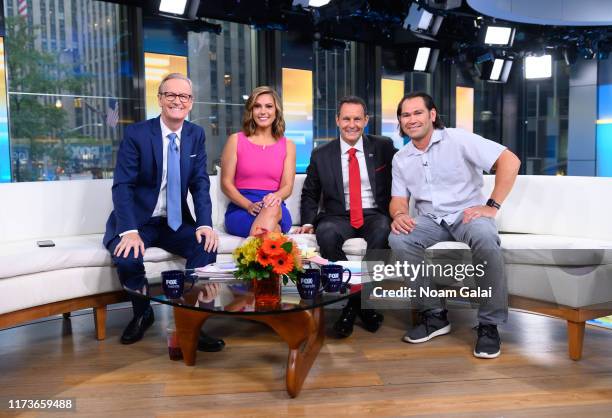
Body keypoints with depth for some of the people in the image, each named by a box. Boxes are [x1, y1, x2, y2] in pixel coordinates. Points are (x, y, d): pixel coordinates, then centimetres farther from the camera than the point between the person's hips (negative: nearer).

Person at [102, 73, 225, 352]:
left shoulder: (196, 135, 4)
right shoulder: (136, 134, -8)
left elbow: (200, 184, -1)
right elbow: (122, 186, -14)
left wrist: (205, 224, -18)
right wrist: (130, 231, -29)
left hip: (175, 223, 3)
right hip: (137, 221, -2)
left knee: (206, 245, -24)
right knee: (127, 257, -30)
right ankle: (142, 314, 4)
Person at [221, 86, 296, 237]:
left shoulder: (287, 145, 15)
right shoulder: (235, 140, 10)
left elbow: (287, 186, 5)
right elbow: (226, 183, 4)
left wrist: (276, 197, -21)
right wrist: (249, 205, -15)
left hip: (278, 212, 2)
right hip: (240, 209, -2)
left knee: (272, 208, -38)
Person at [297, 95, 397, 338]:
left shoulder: (384, 147, 9)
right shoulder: (321, 155, 11)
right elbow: (309, 194, 16)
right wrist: (308, 222, -2)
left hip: (376, 216, 0)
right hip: (339, 217, 1)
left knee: (383, 232, -36)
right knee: (326, 233, -34)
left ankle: (355, 304, -20)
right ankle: (354, 300, -17)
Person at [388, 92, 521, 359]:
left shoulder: (457, 139, -7)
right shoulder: (400, 159, 10)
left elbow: (510, 161, -12)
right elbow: (399, 198, 9)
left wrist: (492, 206, -18)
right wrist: (399, 214, -16)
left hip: (467, 214, -4)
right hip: (429, 220, 4)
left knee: (485, 239, -38)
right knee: (398, 239, -27)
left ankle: (489, 324, -19)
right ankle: (434, 314, -12)